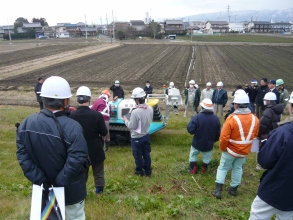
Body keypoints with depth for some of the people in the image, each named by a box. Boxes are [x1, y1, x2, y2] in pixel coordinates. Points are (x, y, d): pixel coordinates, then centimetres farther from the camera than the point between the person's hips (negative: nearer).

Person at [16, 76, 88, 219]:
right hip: (70, 189, -5)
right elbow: (76, 161, -30)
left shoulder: (26, 124, -11)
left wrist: (40, 180, -9)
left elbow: (22, 155, -9)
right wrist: (59, 182, -17)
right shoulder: (72, 127, -28)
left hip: (44, 188, 5)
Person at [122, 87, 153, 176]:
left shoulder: (135, 112, -30)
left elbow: (132, 126, -22)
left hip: (137, 138, -6)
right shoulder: (150, 109, -8)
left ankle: (140, 172, 31)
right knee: (146, 154, 20)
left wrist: (126, 120, -5)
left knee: (138, 156, 14)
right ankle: (148, 171, 34)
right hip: (146, 135, 6)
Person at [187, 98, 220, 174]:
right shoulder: (216, 119, -9)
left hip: (197, 143, -2)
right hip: (209, 144, 2)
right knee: (207, 157, 25)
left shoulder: (197, 117, -23)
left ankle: (193, 170, 25)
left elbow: (190, 130, -24)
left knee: (193, 155, 21)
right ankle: (203, 169, 33)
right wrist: (214, 140, 19)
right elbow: (217, 133, 1)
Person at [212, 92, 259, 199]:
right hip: (245, 150, 4)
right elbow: (255, 135, 5)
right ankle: (234, 189, 32)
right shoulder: (255, 119, -9)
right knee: (238, 168, 21)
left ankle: (218, 190, 12)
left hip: (231, 150, -4)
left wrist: (223, 148, -5)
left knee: (223, 168, 12)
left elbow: (224, 137, -23)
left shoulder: (232, 118, -25)